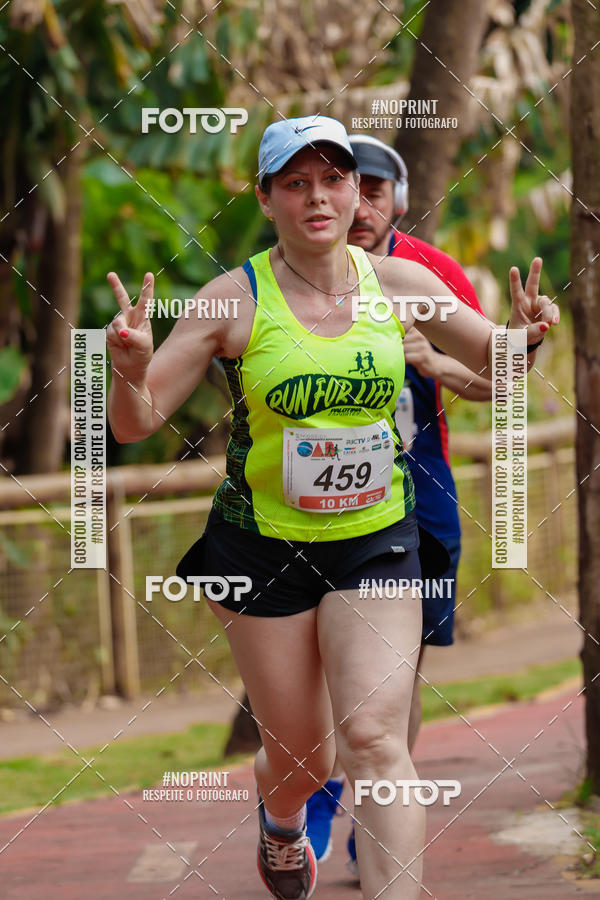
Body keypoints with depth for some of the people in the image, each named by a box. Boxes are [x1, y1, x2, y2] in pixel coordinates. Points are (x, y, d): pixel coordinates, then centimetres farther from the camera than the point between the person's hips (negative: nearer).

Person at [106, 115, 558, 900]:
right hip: (266, 543, -1)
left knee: (374, 738, -16)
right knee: (299, 759, 11)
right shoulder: (235, 298, -9)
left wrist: (523, 336, -11)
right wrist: (131, 367, -31)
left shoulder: (398, 284, -2)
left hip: (377, 542, 1)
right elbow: (135, 423, -8)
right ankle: (281, 822, 48)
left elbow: (494, 361, 12)